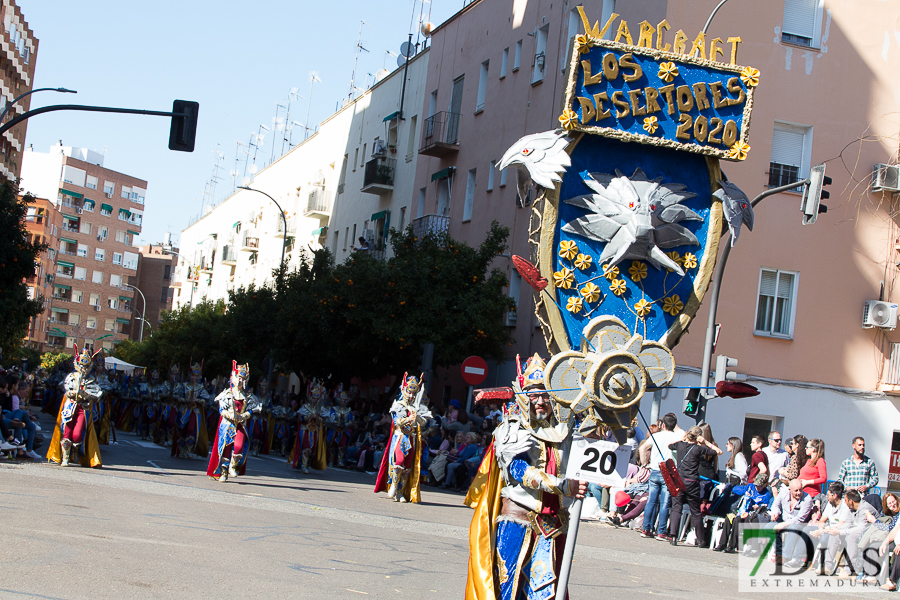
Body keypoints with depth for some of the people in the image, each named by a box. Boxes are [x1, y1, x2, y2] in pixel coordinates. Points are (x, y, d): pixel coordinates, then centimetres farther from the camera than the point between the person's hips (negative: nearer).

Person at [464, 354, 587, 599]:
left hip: (552, 524, 3)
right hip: (516, 519, -3)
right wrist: (564, 485, -23)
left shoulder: (564, 429, 11)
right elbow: (519, 471, -14)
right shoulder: (511, 430, -1)